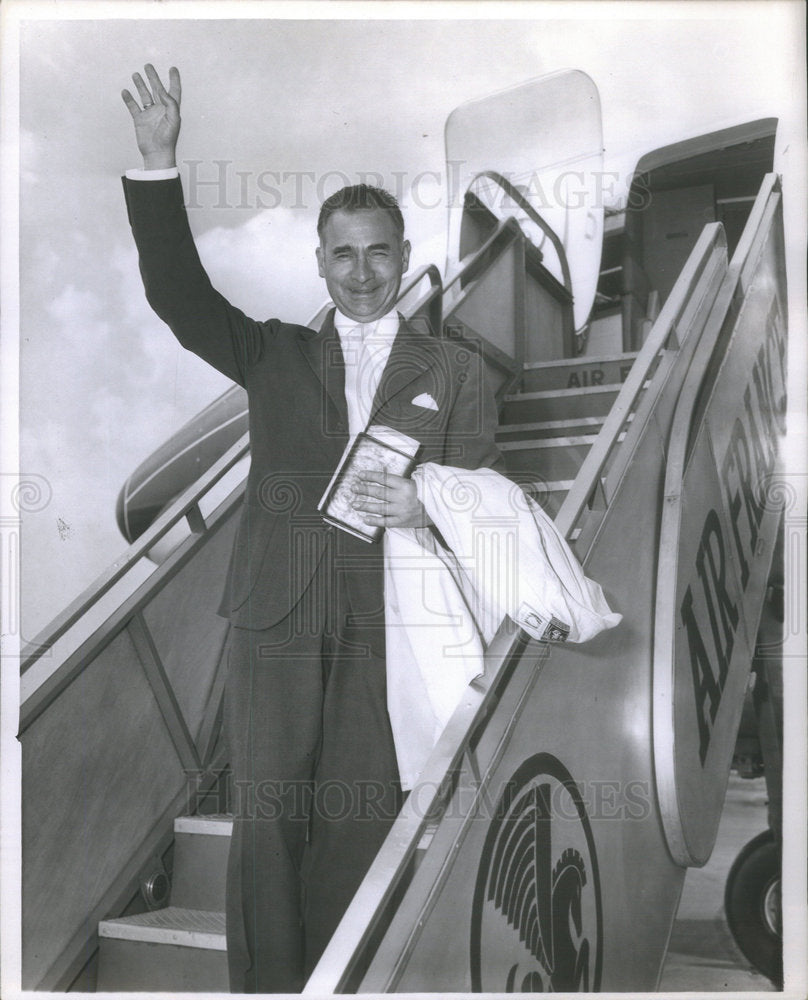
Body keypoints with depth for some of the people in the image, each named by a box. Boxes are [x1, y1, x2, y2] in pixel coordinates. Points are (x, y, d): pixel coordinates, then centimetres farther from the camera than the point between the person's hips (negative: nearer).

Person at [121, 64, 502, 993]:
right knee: (266, 825, 3)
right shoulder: (276, 355, 13)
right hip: (276, 620, 1)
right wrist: (157, 166, -10)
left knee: (357, 827, 3)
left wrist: (424, 507, -14)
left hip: (385, 630, 0)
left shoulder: (454, 370, 11)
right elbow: (179, 294, 1)